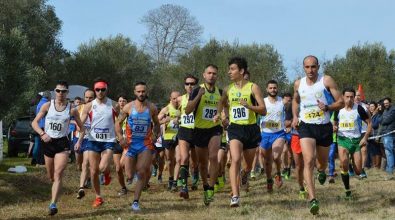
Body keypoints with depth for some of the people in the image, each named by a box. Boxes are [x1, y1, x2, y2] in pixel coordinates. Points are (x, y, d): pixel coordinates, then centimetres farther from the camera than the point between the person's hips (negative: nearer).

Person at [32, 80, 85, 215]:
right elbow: (34, 122, 0)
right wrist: (42, 134, -16)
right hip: (48, 142, 2)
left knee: (58, 174, -17)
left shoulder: (71, 110, -1)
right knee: (51, 176, 13)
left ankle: (53, 204, -23)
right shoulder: (47, 106, 1)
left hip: (62, 143, -2)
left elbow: (81, 127, 10)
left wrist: (80, 141, -3)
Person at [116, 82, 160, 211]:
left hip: (146, 145, 0)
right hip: (130, 144, 0)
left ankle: (136, 201, -7)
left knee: (141, 172, -16)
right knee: (130, 176, 1)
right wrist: (120, 138, -11)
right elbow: (118, 123, 4)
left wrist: (155, 135, -1)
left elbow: (156, 124, 17)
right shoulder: (128, 107, -2)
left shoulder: (152, 108, 1)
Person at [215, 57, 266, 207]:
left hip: (251, 129, -1)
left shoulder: (253, 87, -5)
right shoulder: (228, 89, 5)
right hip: (235, 129, 1)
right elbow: (223, 103, 27)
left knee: (249, 165, 15)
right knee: (235, 160, -22)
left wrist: (249, 105, -23)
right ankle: (235, 196, -26)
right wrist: (221, 115, 11)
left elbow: (263, 110, -8)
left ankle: (245, 174, 53)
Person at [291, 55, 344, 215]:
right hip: (306, 126, 0)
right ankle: (312, 199, -25)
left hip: (324, 127, 0)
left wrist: (327, 107, -23)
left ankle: (321, 171, 57)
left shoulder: (326, 81, -5)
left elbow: (341, 102, -5)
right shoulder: (298, 84, 4)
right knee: (309, 161, -20)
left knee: (322, 163, 16)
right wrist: (295, 116, 9)